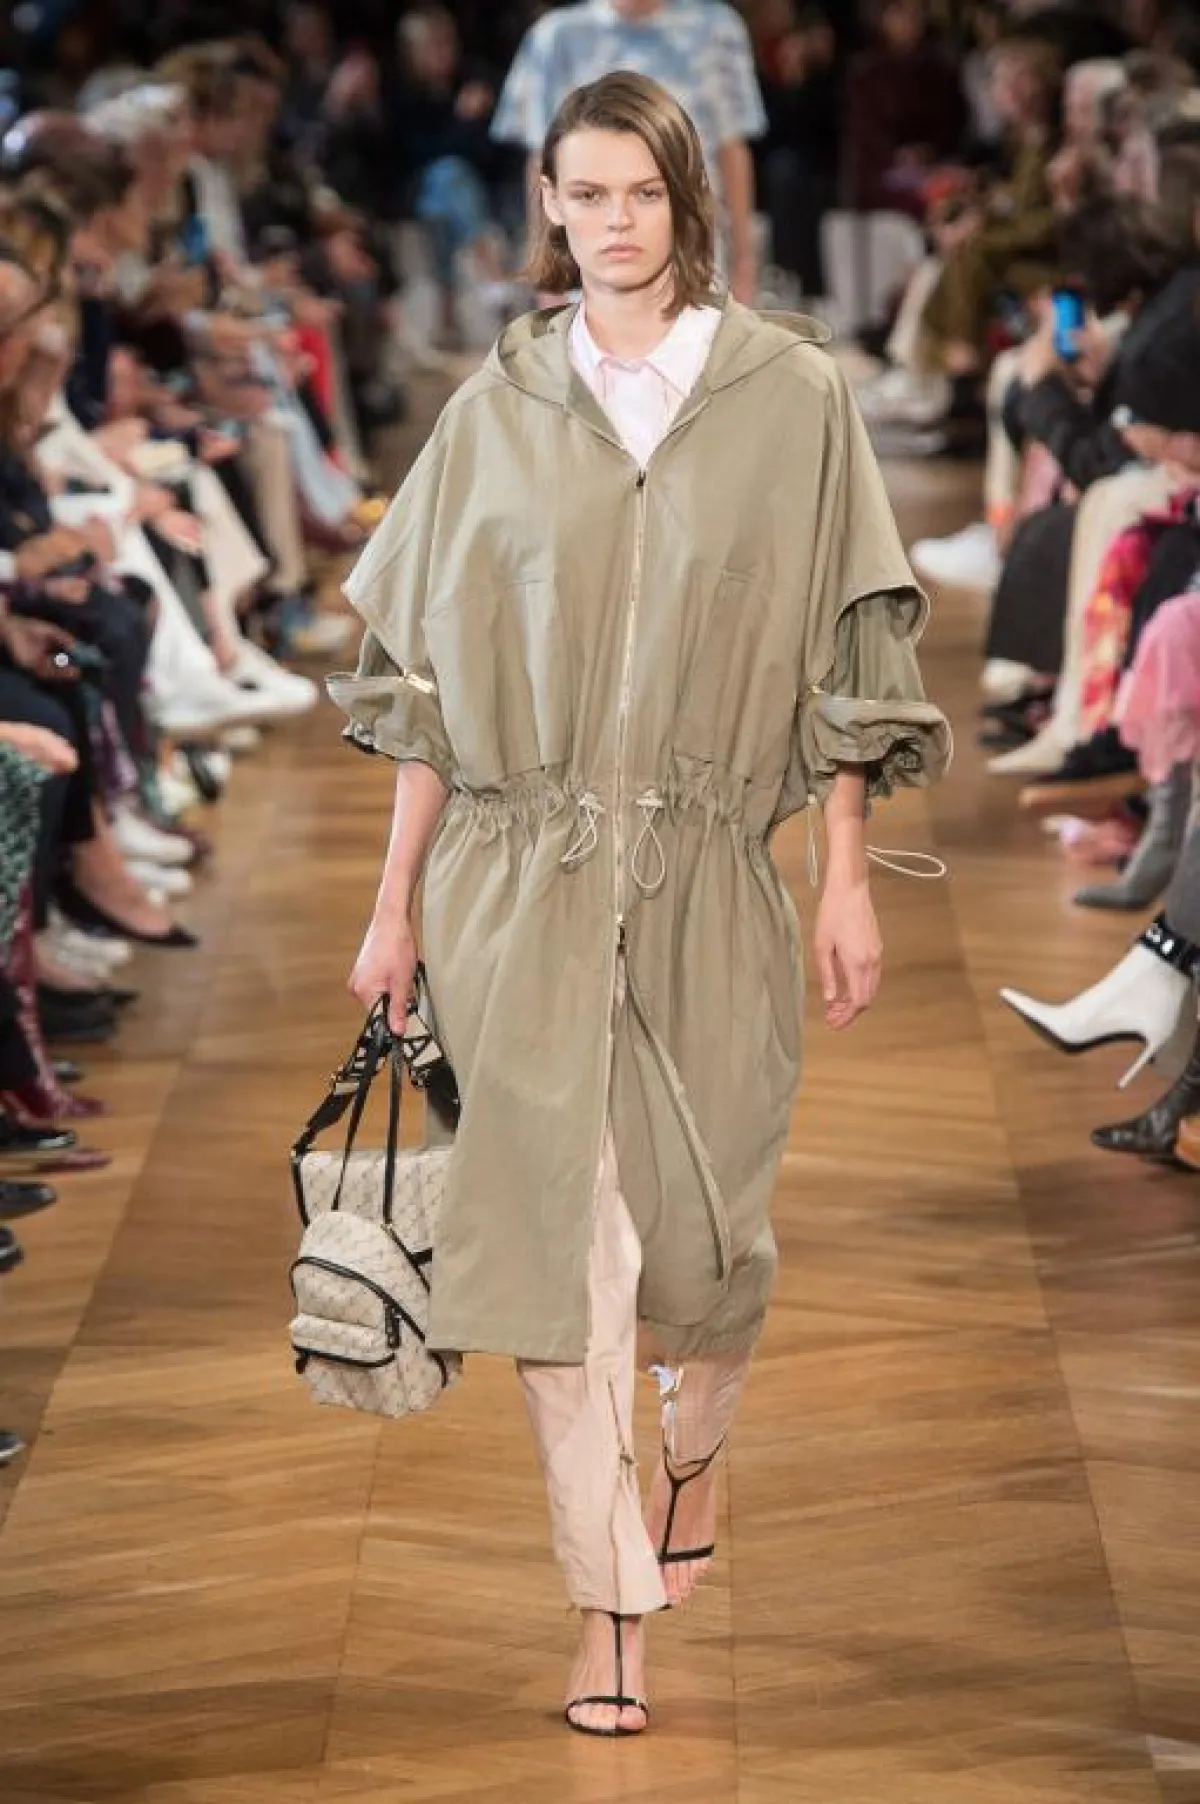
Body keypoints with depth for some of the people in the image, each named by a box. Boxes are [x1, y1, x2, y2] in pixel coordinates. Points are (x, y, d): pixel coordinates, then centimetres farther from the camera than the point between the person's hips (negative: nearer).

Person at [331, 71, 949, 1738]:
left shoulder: (792, 397, 1)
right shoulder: (496, 411, 5)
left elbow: (843, 655, 2)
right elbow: (427, 673, 7)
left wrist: (850, 878, -2)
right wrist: (396, 902, 5)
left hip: (708, 882, 0)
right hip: (524, 883, 0)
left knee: (705, 1221, 9)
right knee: (566, 1225, -5)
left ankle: (696, 1449, 41)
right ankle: (614, 1609, 1)